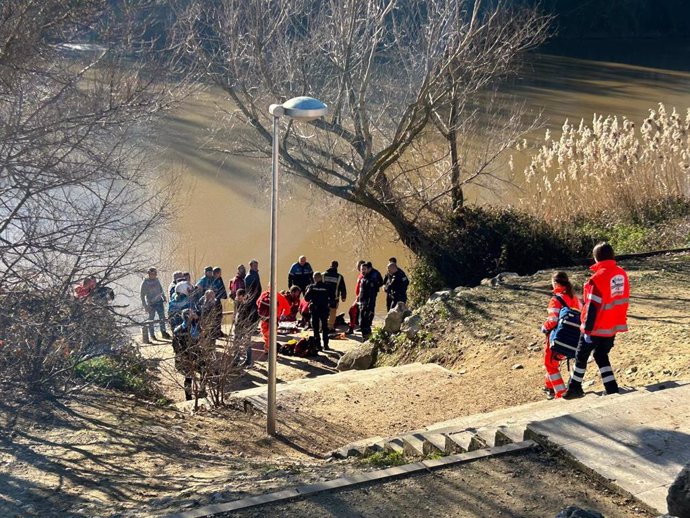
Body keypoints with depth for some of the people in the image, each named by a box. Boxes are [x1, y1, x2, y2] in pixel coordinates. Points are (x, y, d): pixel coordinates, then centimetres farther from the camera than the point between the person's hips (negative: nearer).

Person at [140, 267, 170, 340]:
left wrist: (164, 298, 19)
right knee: (151, 319, 6)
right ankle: (151, 335, 18)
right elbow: (142, 295, -9)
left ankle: (163, 333, 16)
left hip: (159, 301, 5)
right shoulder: (145, 283, -12)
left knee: (162, 317, 6)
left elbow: (161, 290, 19)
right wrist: (145, 305, -12)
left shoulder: (156, 280, 3)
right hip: (151, 303, -5)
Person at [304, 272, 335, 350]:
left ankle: (318, 344, 1)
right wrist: (331, 305, 13)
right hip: (324, 309, 2)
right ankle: (325, 345, 10)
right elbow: (332, 298, -3)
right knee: (325, 327, 12)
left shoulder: (311, 287, -8)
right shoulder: (326, 287, -4)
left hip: (314, 310, -2)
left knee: (315, 328, 6)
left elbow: (306, 298, -6)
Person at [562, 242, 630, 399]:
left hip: (597, 327, -6)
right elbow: (623, 299, 10)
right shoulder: (622, 273, 0)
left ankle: (575, 388, 25)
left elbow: (593, 307, -22)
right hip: (613, 326, 6)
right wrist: (620, 322, 21)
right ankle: (612, 390, 13)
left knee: (581, 356, 13)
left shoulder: (598, 277, -22)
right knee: (601, 356, 20)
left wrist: (587, 329, -16)